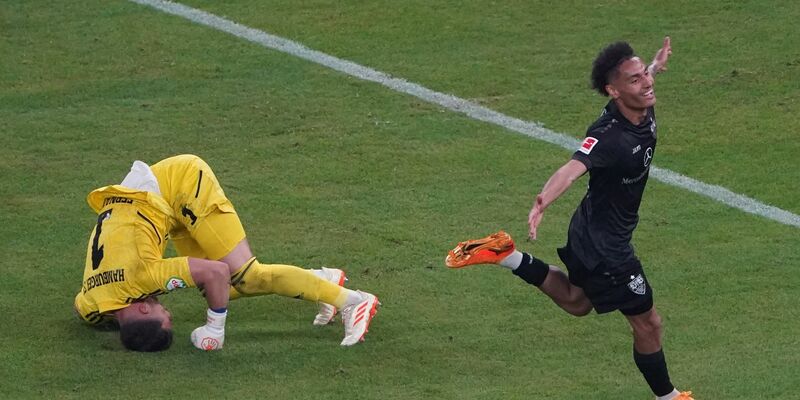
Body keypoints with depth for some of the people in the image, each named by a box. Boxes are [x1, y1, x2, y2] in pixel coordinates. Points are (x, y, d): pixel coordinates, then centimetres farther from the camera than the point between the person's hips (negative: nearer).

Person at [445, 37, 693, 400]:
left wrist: (655, 67, 33)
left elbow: (640, 84, 16)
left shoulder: (644, 111, -10)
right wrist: (542, 202, -72)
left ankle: (506, 256, 28)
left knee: (576, 302, 32)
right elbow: (572, 169, -54)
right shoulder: (607, 136, -36)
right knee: (648, 323, 6)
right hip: (604, 244, -9)